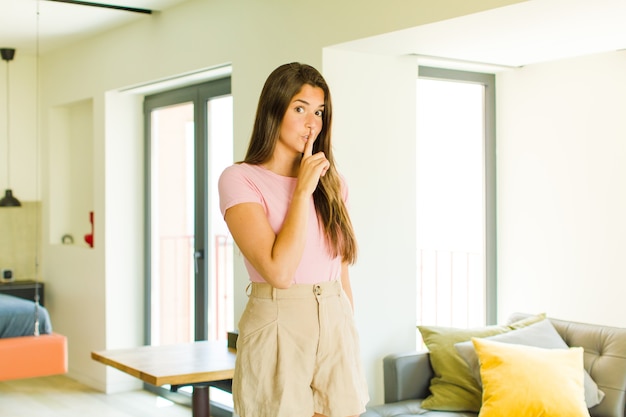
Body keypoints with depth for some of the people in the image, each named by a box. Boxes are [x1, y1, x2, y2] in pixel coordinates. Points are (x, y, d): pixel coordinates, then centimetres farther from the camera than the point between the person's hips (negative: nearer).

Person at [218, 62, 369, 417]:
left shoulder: (332, 181, 10)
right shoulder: (240, 179, -8)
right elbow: (279, 271, -19)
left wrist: (351, 339, 14)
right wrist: (303, 190, -13)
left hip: (337, 330, 5)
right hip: (278, 330, -5)